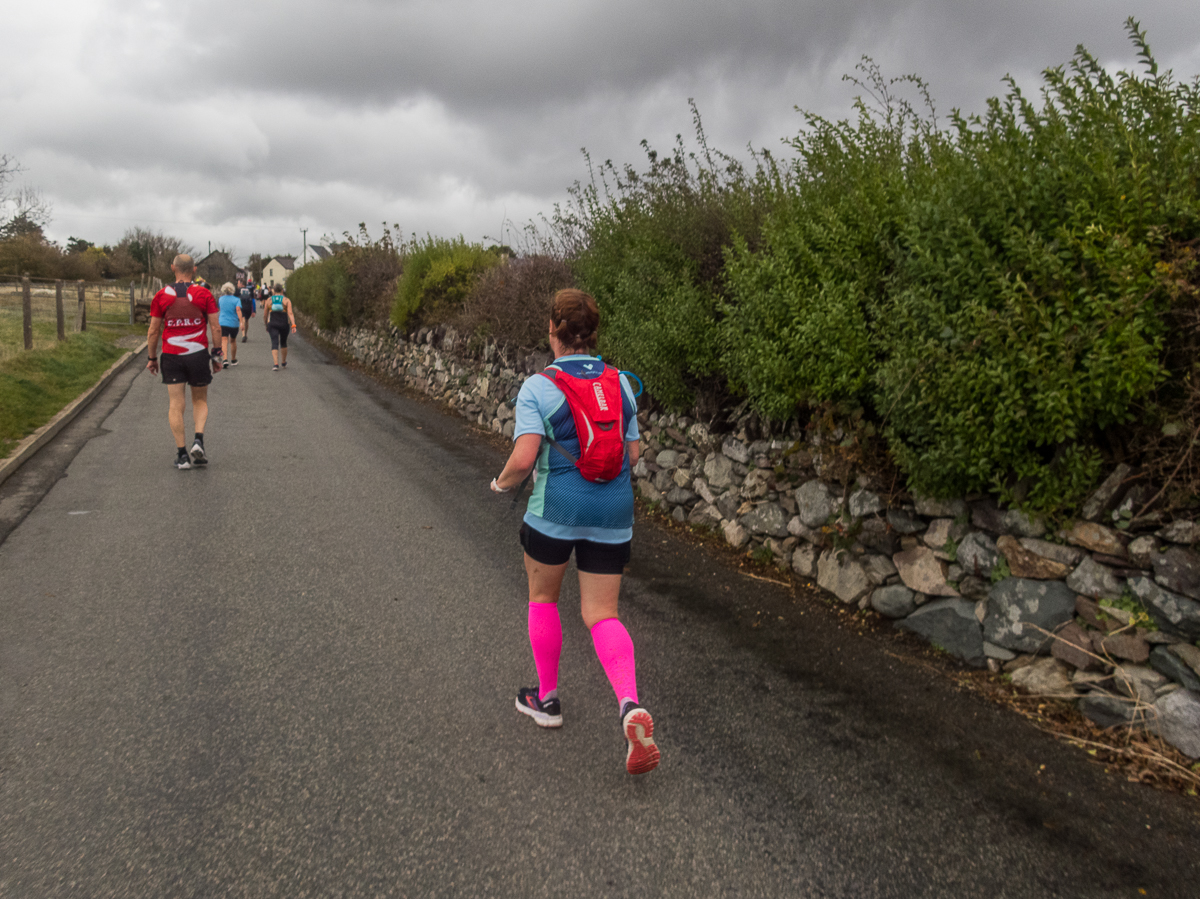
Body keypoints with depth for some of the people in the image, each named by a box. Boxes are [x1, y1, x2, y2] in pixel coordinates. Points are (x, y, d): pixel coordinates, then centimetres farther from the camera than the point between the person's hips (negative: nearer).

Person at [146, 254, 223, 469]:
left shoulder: (161, 296, 0)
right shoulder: (204, 294, -1)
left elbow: (153, 331, 3)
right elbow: (216, 328, -2)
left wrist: (151, 358, 12)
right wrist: (216, 355, 7)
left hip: (171, 356, 0)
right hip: (198, 355, 0)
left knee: (176, 405, 4)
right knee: (200, 400, 16)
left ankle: (182, 454, 3)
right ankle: (198, 440, -5)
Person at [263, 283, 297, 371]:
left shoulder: (269, 300, 5)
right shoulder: (286, 300, -1)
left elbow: (265, 315, 9)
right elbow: (290, 313, -13)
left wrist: (266, 325, 22)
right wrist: (293, 325, -18)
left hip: (272, 324, 0)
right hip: (284, 324, 0)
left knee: (274, 343, -3)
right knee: (283, 343, 18)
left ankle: (276, 364, -18)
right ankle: (284, 363, 31)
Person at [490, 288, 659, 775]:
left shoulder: (537, 388, -10)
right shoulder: (620, 383, 3)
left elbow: (523, 459, -20)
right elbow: (632, 454, 7)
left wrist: (502, 482, 1)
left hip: (555, 508, -3)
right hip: (613, 513, 4)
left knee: (542, 597, 21)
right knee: (602, 613, 9)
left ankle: (546, 698, 32)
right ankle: (630, 706, -13)